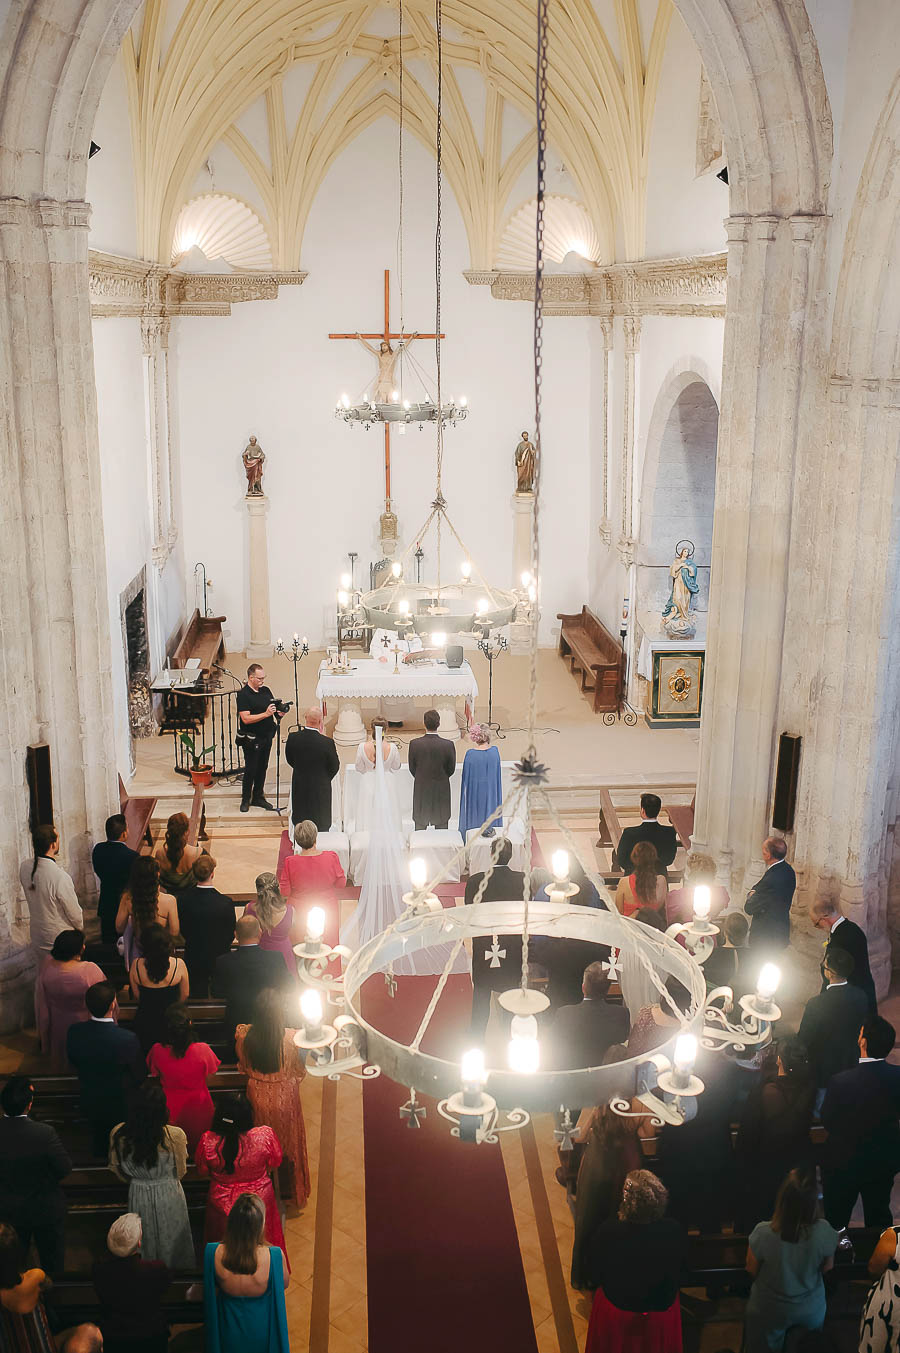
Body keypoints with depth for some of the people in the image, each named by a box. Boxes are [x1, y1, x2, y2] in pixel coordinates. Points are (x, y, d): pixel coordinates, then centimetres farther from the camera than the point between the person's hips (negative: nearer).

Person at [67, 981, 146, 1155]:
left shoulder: (74, 1032, -24)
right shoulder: (127, 1039, -36)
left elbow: (73, 1062, -3)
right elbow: (140, 1075, -19)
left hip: (90, 1104, 3)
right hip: (121, 1107, -3)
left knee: (99, 1142, 32)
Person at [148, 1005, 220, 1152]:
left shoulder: (157, 1050, -26)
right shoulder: (202, 1050, -30)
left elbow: (154, 1073, -6)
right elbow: (209, 1075, -12)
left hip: (170, 1106, 1)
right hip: (197, 1106, -1)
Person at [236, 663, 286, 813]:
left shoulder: (266, 690, 7)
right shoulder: (243, 695, -14)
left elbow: (275, 707, 17)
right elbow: (246, 719, -21)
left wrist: (280, 711, -7)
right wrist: (266, 714, -27)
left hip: (266, 737, 6)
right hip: (251, 739, -6)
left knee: (262, 768, 13)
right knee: (251, 769, 1)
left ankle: (258, 797, 25)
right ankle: (245, 800, 15)